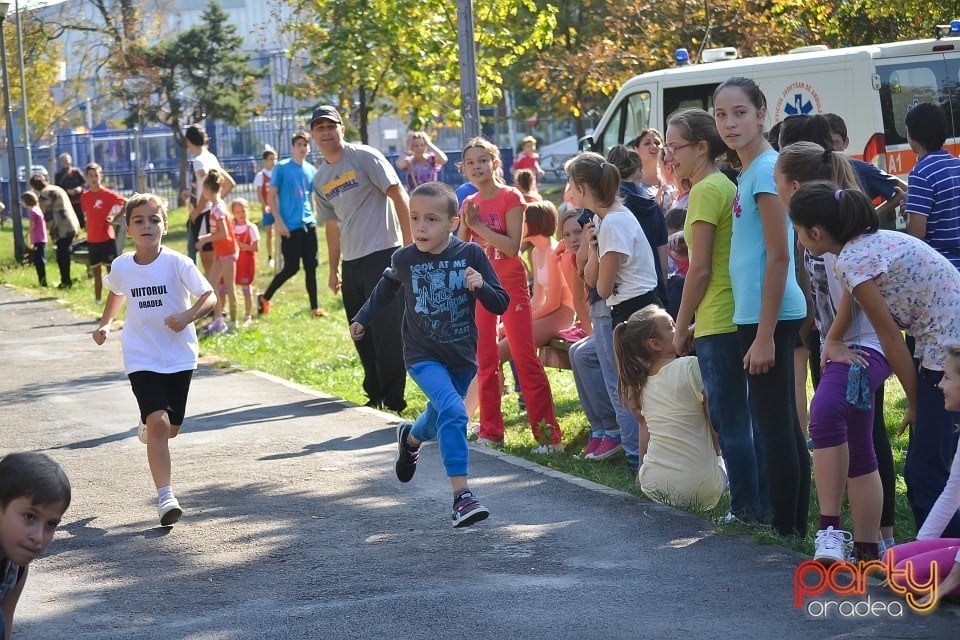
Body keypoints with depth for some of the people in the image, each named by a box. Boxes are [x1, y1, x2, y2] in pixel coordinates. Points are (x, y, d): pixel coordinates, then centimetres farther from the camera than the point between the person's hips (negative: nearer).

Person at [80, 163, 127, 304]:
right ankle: (97, 299, 17)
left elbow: (126, 204, -6)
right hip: (92, 239, 5)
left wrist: (114, 217, -10)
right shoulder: (84, 196, 6)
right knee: (96, 270, 10)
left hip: (107, 237, -5)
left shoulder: (108, 194, -9)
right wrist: (89, 228, 7)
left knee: (111, 269, -4)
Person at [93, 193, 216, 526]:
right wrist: (105, 324, 12)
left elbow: (209, 296, -14)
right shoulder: (121, 267, -3)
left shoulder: (177, 263, -12)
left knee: (170, 428, 11)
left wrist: (188, 316, -30)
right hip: (142, 358, 0)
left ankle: (148, 427, 49)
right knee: (157, 422, -17)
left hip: (179, 357, 0)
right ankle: (165, 498, -17)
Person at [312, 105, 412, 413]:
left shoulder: (364, 157, -6)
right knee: (362, 336, 11)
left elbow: (397, 193, -9)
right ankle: (375, 395, 23)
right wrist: (333, 269, 21)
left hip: (382, 255, -7)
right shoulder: (320, 178, 14)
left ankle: (393, 400, -4)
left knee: (387, 332, -9)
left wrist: (409, 243, -15)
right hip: (351, 262, 7)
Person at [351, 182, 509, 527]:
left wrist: (480, 286, -28)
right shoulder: (404, 259, -10)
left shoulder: (470, 255, -12)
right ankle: (462, 496, -25)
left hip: (463, 357, 2)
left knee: (440, 417, 22)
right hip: (424, 356, -2)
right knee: (453, 412, -25)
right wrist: (362, 318, 20)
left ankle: (410, 437, 59)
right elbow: (386, 287, 15)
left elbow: (500, 305, -9)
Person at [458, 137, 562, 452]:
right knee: (485, 362, 8)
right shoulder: (470, 204, 8)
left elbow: (512, 246, -18)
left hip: (511, 284, -6)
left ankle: (548, 433, -7)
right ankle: (491, 431, 15)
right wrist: (466, 224, -8)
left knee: (526, 360, -8)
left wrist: (478, 226, -18)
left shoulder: (510, 197, -8)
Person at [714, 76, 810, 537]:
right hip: (755, 314, 10)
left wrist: (764, 335, -20)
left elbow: (778, 255, -18)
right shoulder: (748, 171, 13)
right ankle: (796, 525, 20)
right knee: (783, 424, 13)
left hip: (767, 316, -10)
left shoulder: (765, 170, -14)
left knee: (775, 425, -5)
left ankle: (785, 530, 0)